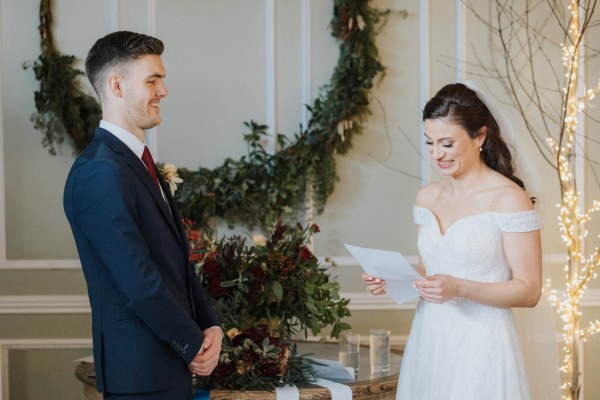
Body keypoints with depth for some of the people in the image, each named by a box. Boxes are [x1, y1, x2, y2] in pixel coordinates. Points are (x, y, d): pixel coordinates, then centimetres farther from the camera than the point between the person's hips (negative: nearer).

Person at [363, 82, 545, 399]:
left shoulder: (509, 199, -10)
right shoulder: (427, 197, 10)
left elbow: (528, 291, -11)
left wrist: (460, 289, -23)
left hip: (480, 346, -6)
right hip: (428, 340, 6)